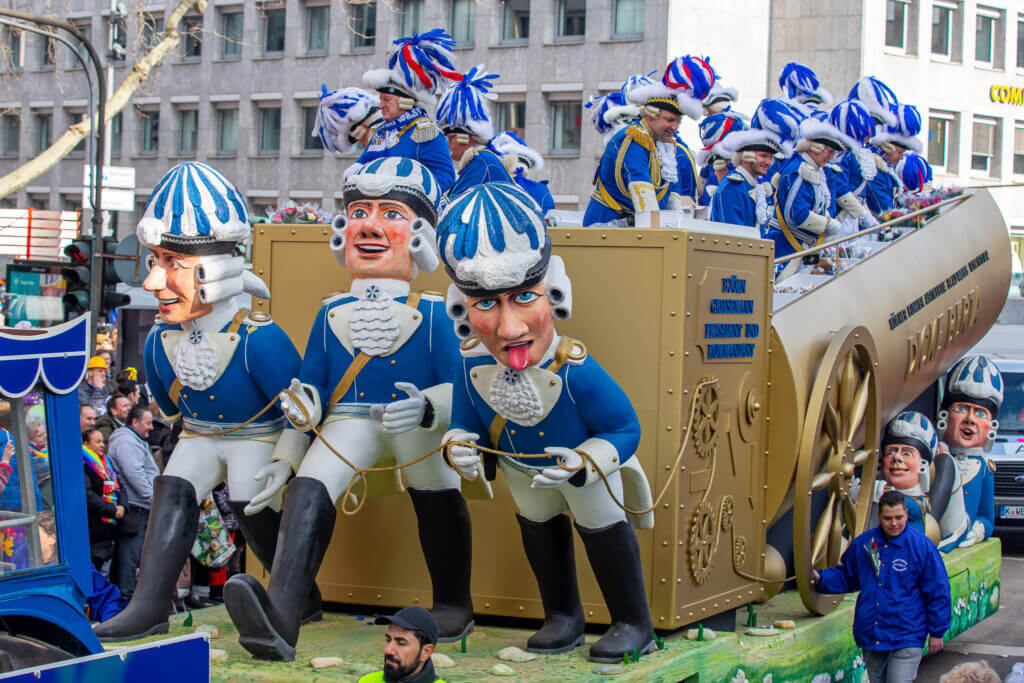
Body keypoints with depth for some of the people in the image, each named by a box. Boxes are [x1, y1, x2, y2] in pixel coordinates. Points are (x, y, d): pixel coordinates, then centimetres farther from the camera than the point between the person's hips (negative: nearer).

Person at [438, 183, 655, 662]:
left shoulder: (576, 371, -43)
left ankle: (634, 623, 33)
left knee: (602, 528, 12)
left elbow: (625, 429, -28)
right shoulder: (471, 366, -33)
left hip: (584, 463, -4)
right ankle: (563, 617, 45)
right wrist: (461, 449, -34)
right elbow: (465, 424, -13)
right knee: (538, 528, 21)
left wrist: (584, 464, -42)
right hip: (522, 468, 4)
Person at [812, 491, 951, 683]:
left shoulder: (922, 546, -5)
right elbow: (845, 577, 21)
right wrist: (819, 578, 3)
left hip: (905, 639, -4)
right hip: (870, 638, 4)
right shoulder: (862, 544, 6)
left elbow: (938, 593, 1)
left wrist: (937, 632, 2)